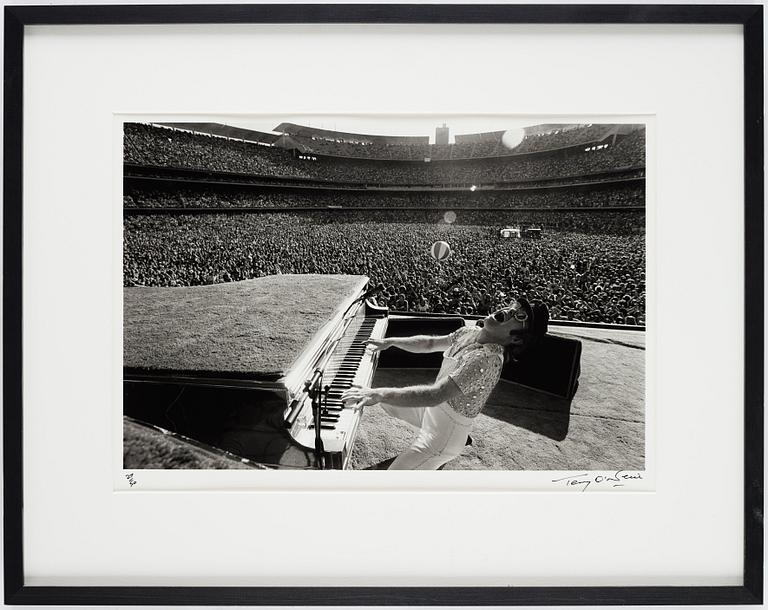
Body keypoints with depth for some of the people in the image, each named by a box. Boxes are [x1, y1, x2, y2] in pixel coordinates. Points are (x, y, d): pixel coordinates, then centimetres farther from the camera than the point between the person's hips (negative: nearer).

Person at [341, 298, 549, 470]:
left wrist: (378, 394, -42)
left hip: (447, 429, -8)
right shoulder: (469, 332, -5)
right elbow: (430, 343, 11)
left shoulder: (488, 359, -33)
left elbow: (435, 396, -40)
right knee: (387, 401, 27)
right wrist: (389, 342, 4)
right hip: (434, 408, 8)